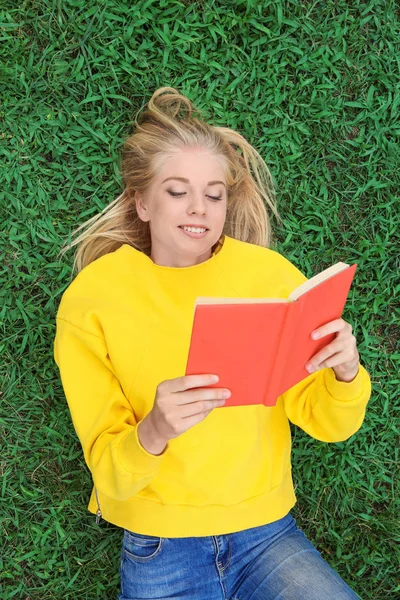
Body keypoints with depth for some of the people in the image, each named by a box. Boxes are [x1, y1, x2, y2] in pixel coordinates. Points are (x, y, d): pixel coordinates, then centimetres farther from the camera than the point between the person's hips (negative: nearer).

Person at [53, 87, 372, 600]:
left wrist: (346, 375, -24)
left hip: (264, 533, 1)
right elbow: (109, 476, -11)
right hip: (159, 552, 0)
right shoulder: (91, 298, -10)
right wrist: (153, 433, -33)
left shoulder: (270, 274, -6)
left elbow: (326, 425, -2)